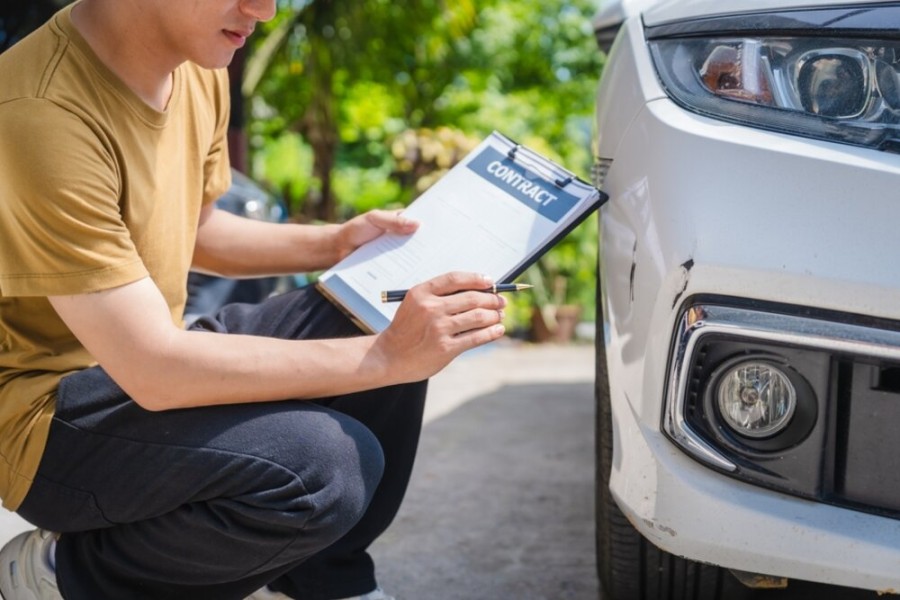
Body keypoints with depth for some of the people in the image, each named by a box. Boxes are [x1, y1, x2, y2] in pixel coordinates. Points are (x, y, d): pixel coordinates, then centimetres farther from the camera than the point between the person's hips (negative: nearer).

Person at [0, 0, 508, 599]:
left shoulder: (200, 71, 0)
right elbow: (155, 372, -30)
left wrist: (336, 243, 3)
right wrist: (387, 356, -30)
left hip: (148, 357, 9)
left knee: (386, 316, 0)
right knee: (325, 469, -29)